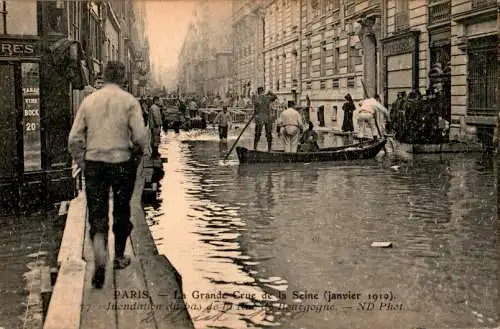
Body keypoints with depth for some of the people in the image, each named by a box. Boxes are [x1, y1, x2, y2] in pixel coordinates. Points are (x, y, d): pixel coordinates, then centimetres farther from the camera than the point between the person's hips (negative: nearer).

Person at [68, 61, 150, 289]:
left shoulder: (89, 101, 4)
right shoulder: (129, 101, -5)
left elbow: (74, 139, 3)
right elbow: (139, 135, -13)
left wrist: (81, 163, 15)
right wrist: (146, 150, 7)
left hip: (94, 163, 1)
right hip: (121, 162, -1)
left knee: (97, 215, 2)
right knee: (121, 212, 16)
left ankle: (99, 260, -17)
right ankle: (119, 257, 31)